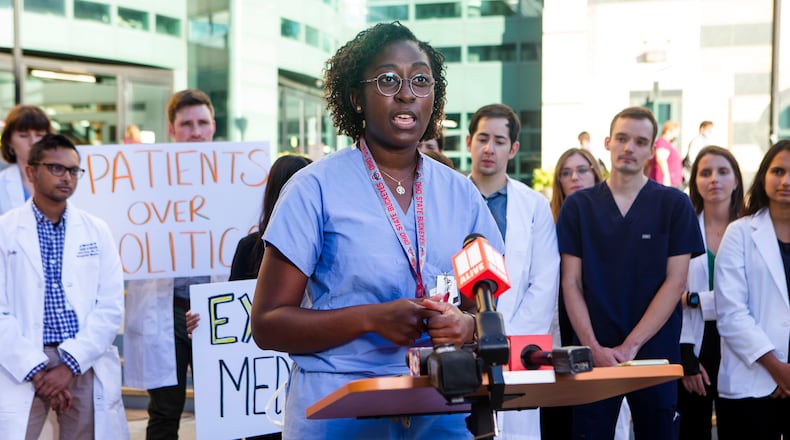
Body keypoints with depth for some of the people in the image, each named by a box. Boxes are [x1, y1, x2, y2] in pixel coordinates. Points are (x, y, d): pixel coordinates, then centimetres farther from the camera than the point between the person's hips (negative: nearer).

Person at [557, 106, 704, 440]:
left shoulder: (674, 205, 1)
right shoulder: (578, 206, 5)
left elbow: (675, 281, -4)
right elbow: (571, 282, 1)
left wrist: (630, 345, -11)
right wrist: (593, 347, -10)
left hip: (654, 352, 0)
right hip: (593, 354, 1)